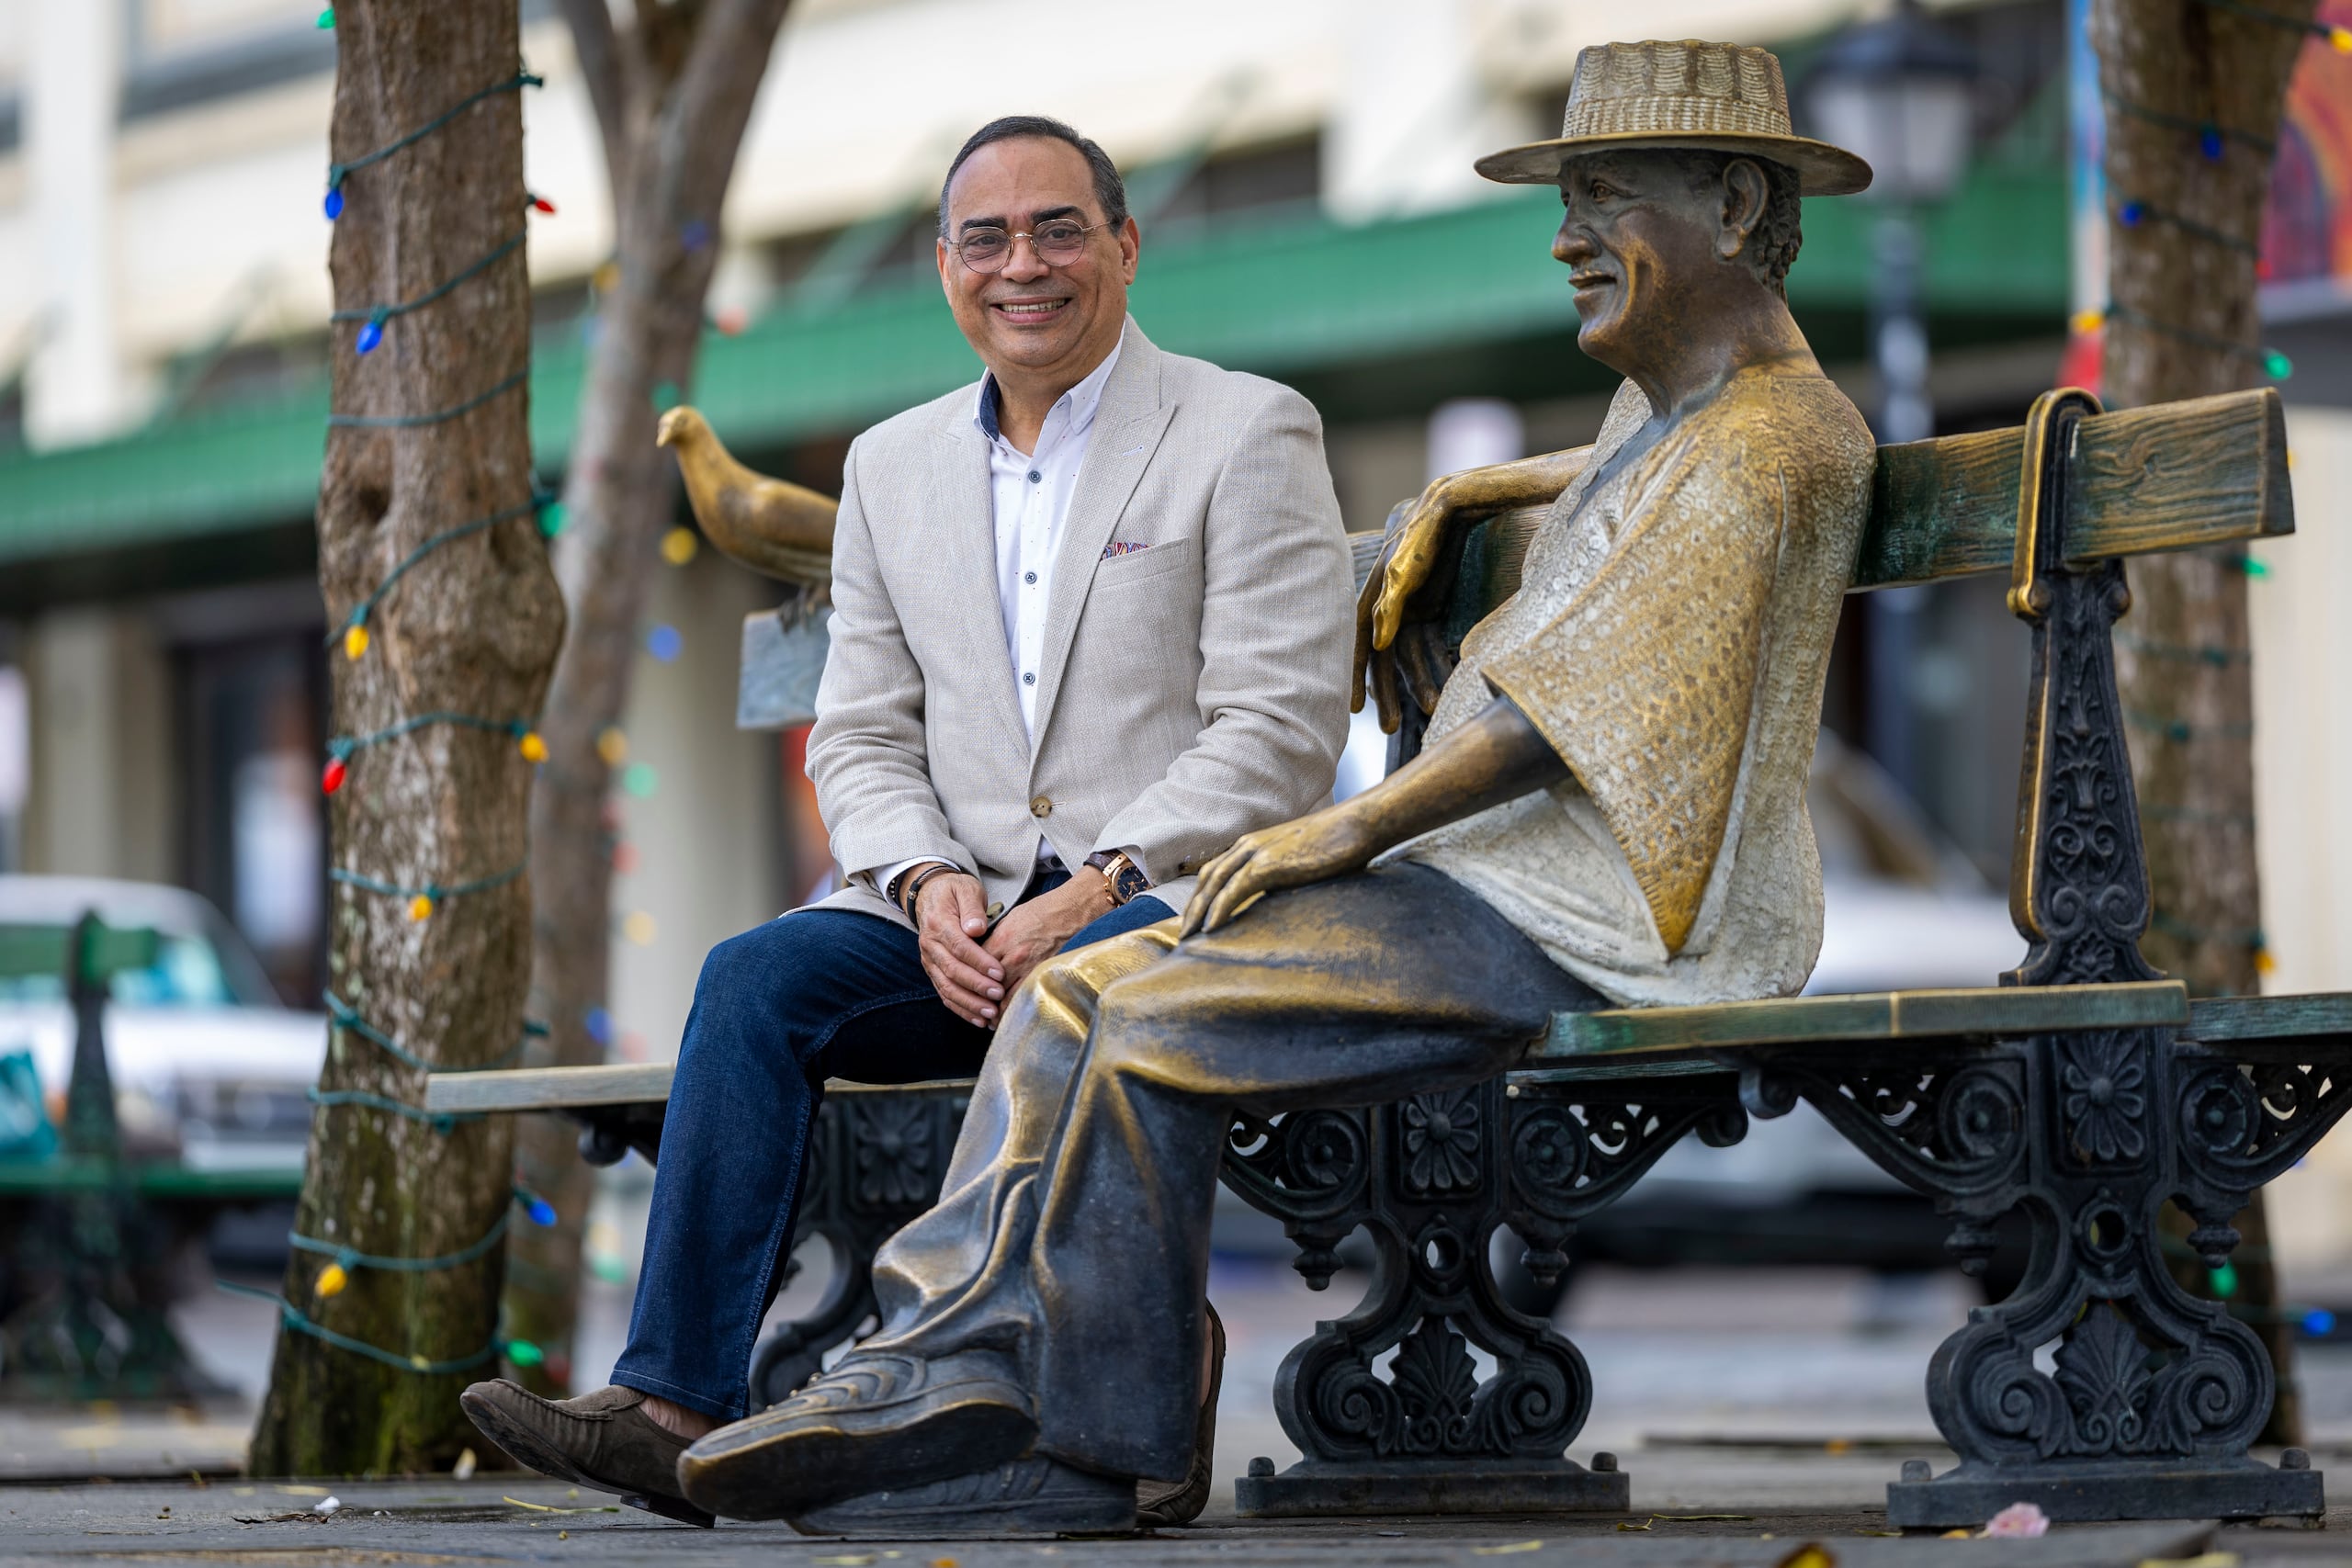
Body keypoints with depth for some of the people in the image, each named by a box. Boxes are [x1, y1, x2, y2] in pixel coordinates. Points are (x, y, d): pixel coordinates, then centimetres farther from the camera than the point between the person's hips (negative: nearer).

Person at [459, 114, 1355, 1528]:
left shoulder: (1247, 436, 1)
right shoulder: (895, 467, 17)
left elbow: (1279, 731, -8)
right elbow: (862, 738, 15)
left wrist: (1095, 891, -18)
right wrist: (932, 884, -8)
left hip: (1186, 895, -5)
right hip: (964, 919, 5)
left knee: (1088, 982, -38)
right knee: (758, 977, -22)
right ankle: (678, 1406, -29)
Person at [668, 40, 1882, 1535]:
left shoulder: (1771, 440, -11)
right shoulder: (1672, 406, 21)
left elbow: (1581, 698, -21)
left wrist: (1355, 826, -16)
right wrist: (1452, 502, 38)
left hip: (1594, 928, -10)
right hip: (1487, 884, 10)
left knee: (1151, 1026, -20)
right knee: (1073, 996, -4)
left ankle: (1083, 1449, -13)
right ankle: (944, 1379, -15)